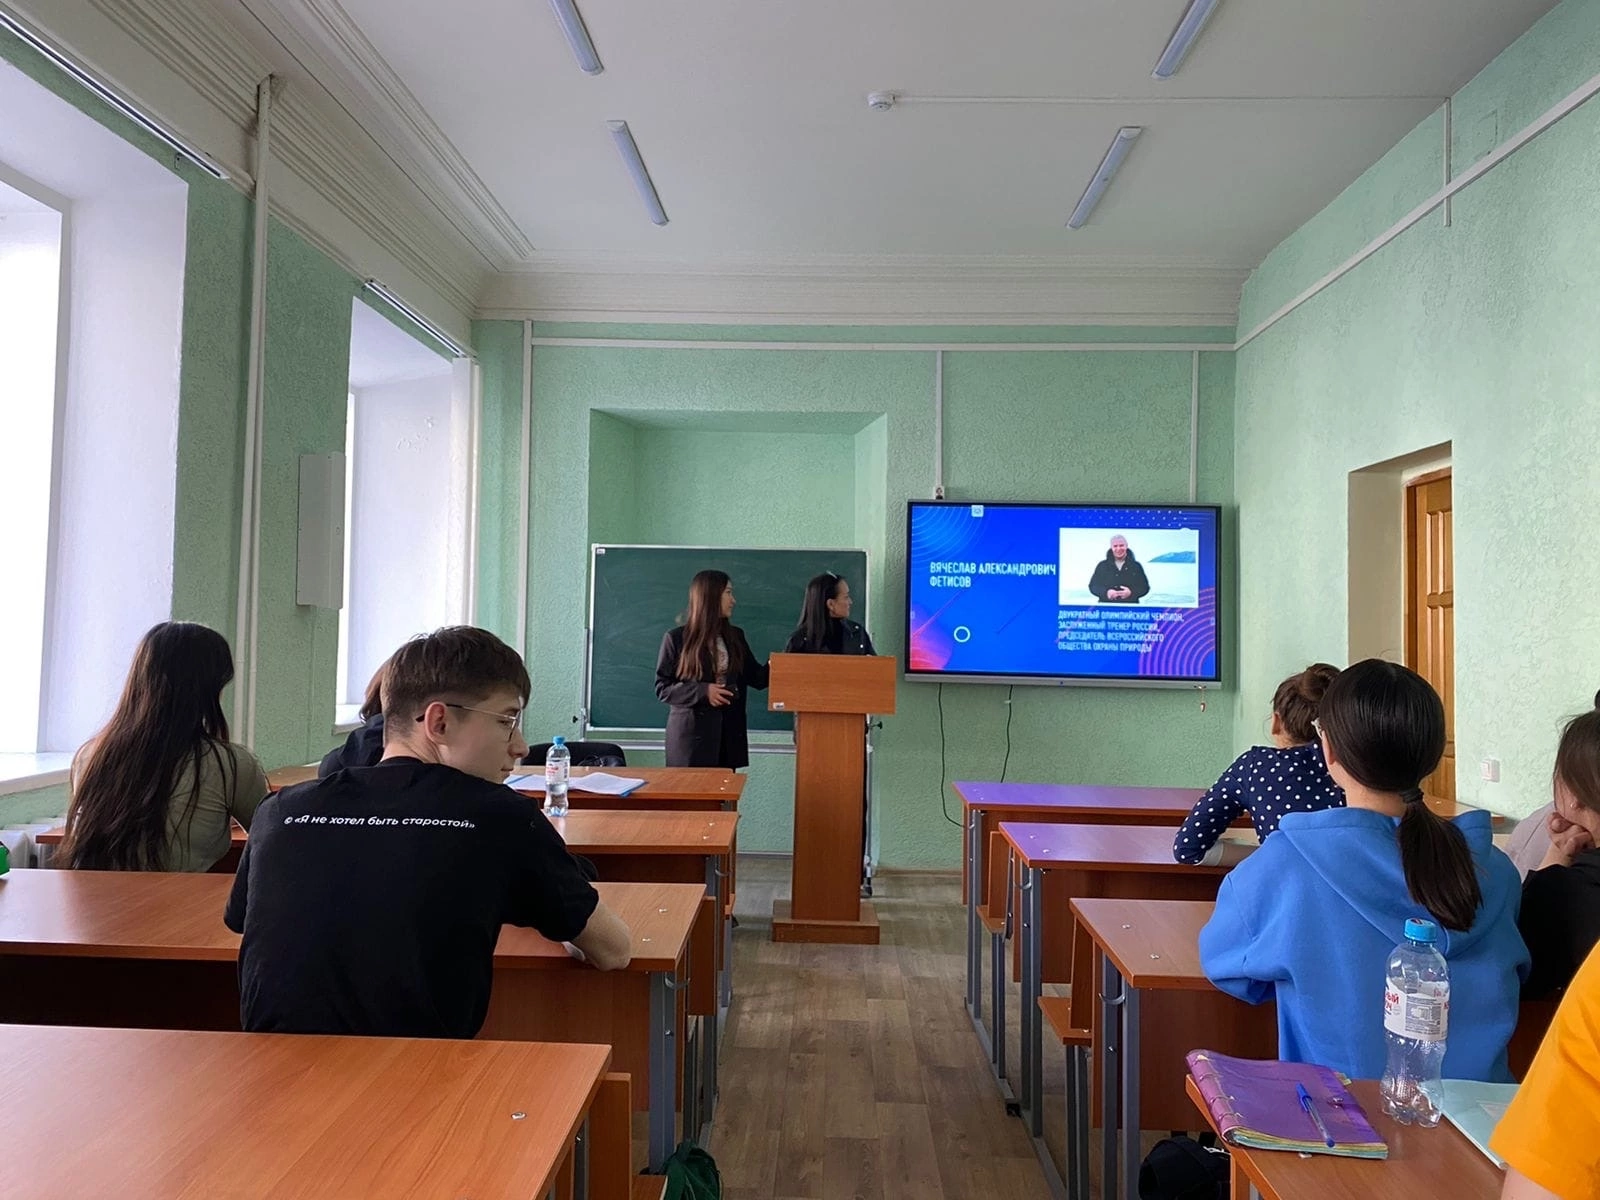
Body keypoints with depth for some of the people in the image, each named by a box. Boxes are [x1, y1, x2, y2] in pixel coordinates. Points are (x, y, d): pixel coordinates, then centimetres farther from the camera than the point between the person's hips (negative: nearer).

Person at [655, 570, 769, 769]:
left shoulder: (735, 636, 11)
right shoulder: (677, 638, -3)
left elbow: (757, 678, 12)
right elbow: (662, 688, -4)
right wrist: (702, 692, -17)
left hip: (728, 734, 4)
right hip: (691, 734, -4)